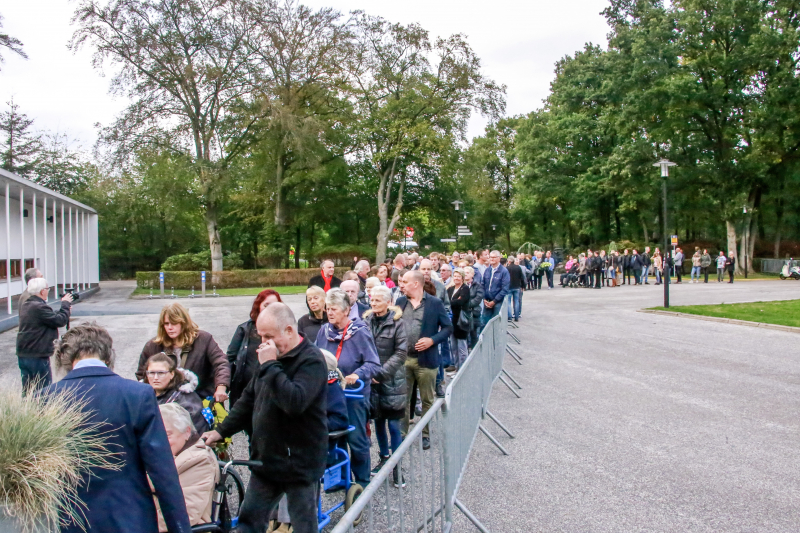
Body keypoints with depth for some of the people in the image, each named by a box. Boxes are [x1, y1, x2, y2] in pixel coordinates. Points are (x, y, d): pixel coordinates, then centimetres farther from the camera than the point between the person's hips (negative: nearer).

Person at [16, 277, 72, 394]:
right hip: (37, 357, -9)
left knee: (27, 391, 16)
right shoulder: (40, 307, -21)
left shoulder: (25, 306, 10)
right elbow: (60, 321, -20)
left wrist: (64, 309, 15)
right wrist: (65, 304, -6)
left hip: (22, 355, 9)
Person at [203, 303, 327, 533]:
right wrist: (221, 431, 9)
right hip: (266, 460, 8)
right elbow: (249, 399, 16)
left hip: (299, 464, -7)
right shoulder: (272, 356, 8)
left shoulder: (311, 359, -17)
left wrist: (270, 366, -26)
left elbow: (295, 402, -33)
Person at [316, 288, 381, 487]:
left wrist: (358, 375, -31)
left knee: (357, 440, 2)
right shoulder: (324, 331, 1)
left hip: (354, 395, -5)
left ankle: (362, 482, 20)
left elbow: (374, 364, -15)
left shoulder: (359, 333, -14)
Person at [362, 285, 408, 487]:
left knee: (393, 425, 0)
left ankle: (396, 466, 12)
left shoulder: (397, 323, -8)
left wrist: (382, 373, -15)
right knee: (378, 421, 15)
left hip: (392, 381, -3)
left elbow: (401, 353, -10)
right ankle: (384, 457, 32)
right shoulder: (366, 321, 2)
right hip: (372, 380, 4)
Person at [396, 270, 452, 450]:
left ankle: (425, 435, 24)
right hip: (403, 359, 3)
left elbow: (448, 327, -3)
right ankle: (401, 433, 22)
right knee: (402, 399, 10)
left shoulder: (435, 303, -6)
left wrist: (432, 340, -17)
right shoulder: (400, 301, 6)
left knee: (427, 400, 9)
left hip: (426, 359, -3)